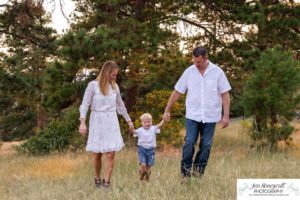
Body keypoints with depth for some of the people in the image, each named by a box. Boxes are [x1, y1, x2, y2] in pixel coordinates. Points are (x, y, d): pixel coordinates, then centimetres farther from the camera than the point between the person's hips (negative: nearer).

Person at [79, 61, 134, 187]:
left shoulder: (114, 86, 7)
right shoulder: (93, 85, -7)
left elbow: (120, 105, 19)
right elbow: (85, 105, -10)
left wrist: (128, 120, 24)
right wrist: (82, 122, -21)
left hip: (111, 122, 3)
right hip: (97, 122, -3)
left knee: (110, 155, -7)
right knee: (97, 155, 6)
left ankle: (106, 183, -2)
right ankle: (97, 179, 24)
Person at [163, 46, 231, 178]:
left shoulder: (217, 72, -2)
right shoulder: (189, 72, 1)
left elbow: (225, 94, -1)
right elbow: (177, 92, 7)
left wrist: (226, 115, -7)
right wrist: (167, 110, 7)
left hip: (210, 116, 0)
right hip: (192, 115, 0)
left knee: (206, 146, 3)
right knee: (189, 143, -9)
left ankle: (198, 173, 15)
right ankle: (185, 173, -2)